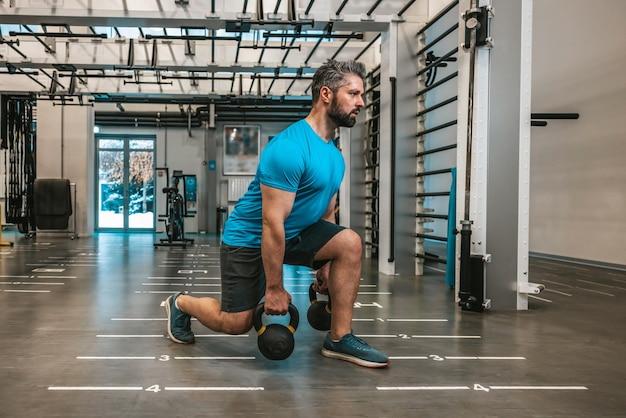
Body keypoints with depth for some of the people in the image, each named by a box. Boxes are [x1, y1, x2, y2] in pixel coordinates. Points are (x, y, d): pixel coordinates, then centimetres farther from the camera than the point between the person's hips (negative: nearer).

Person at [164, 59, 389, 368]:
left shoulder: (334, 156, 1)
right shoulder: (289, 148, -27)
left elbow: (326, 215, 11)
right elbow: (272, 223, -28)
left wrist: (323, 266, 11)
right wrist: (274, 289, -23)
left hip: (294, 234, 8)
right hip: (249, 238, -7)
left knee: (350, 243, -13)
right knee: (236, 323, -1)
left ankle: (339, 339, -6)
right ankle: (180, 304, 30)